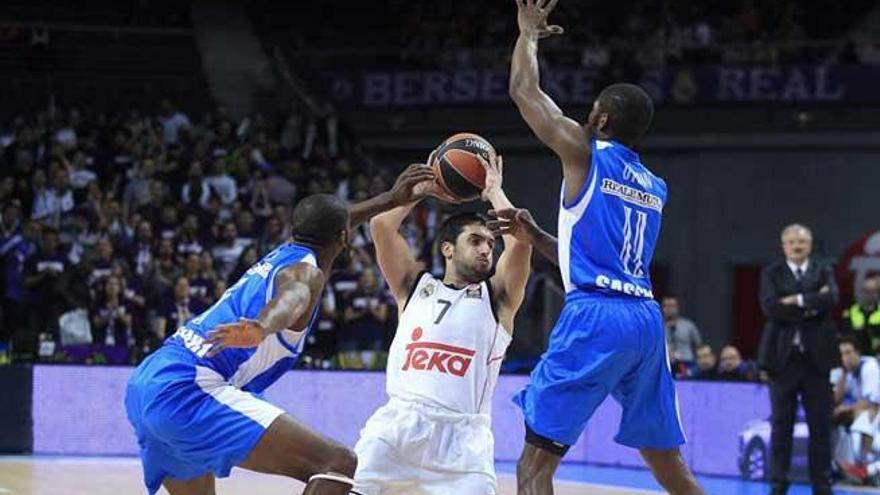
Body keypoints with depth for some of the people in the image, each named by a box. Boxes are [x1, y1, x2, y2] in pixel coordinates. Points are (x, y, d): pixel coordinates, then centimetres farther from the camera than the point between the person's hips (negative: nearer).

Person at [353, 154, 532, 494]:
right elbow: (381, 225, 7)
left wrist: (494, 192, 13)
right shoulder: (416, 287, 17)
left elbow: (521, 237, -2)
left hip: (462, 436, -1)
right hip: (398, 424, 1)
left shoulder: (497, 298, 13)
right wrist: (426, 187, 17)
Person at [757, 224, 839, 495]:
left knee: (820, 426, 2)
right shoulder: (772, 273, 7)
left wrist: (797, 301, -14)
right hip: (783, 357, -1)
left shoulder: (824, 272, 10)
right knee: (781, 426, 3)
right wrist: (811, 307, -12)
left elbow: (830, 299, -11)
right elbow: (770, 307, -10)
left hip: (816, 358, 1)